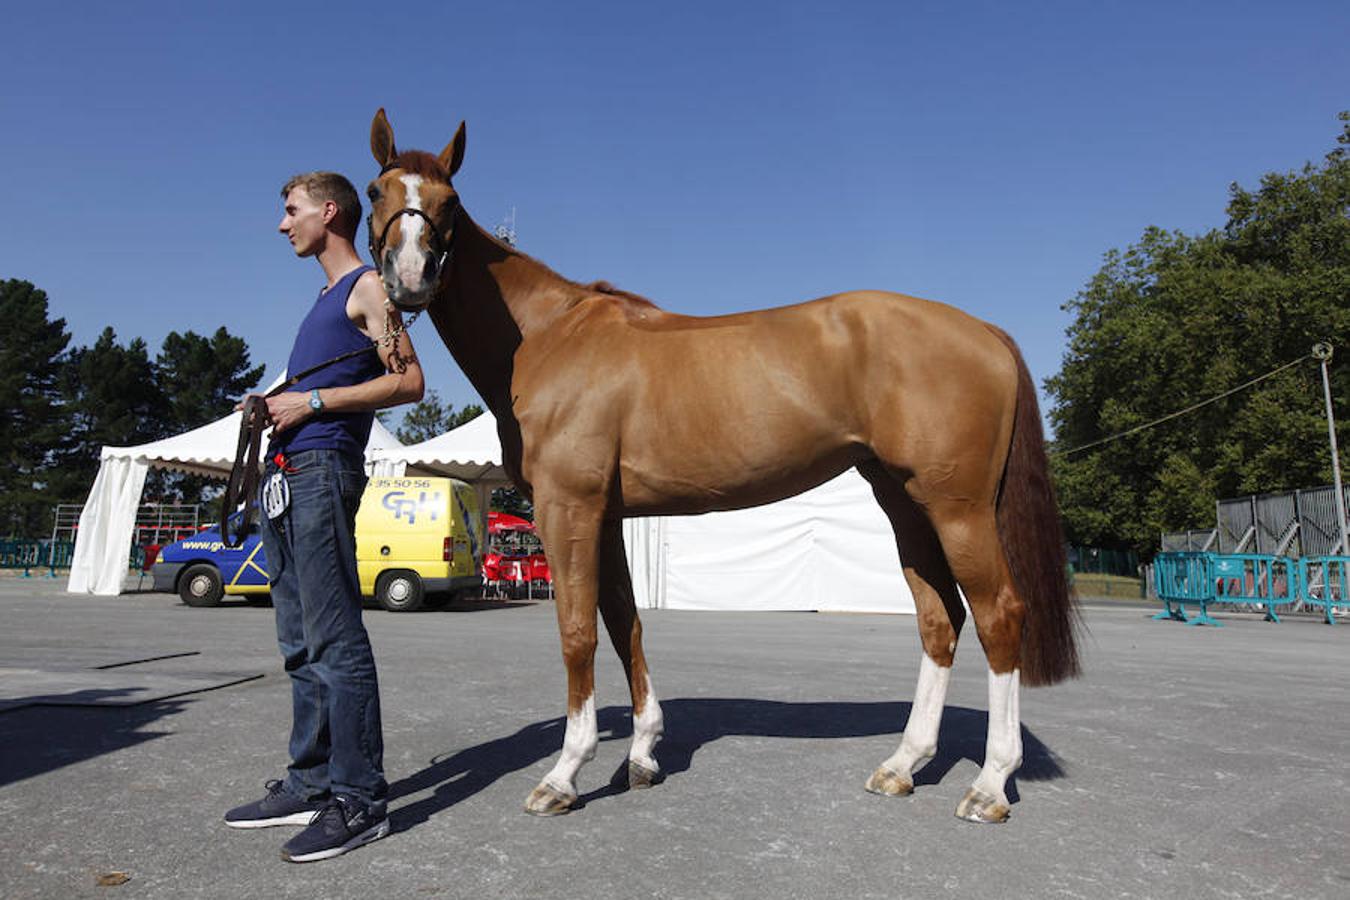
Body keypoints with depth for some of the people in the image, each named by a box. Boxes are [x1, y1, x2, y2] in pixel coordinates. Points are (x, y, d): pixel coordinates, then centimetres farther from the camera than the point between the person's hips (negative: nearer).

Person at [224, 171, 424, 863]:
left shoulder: (367, 287, 0)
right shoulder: (324, 299, 27)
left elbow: (407, 382, -11)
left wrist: (312, 402, -13)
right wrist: (274, 408, 13)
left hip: (321, 471, -10)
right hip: (283, 477, 10)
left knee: (335, 641, -10)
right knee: (302, 643, 11)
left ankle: (359, 800, -4)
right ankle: (311, 783, 20)